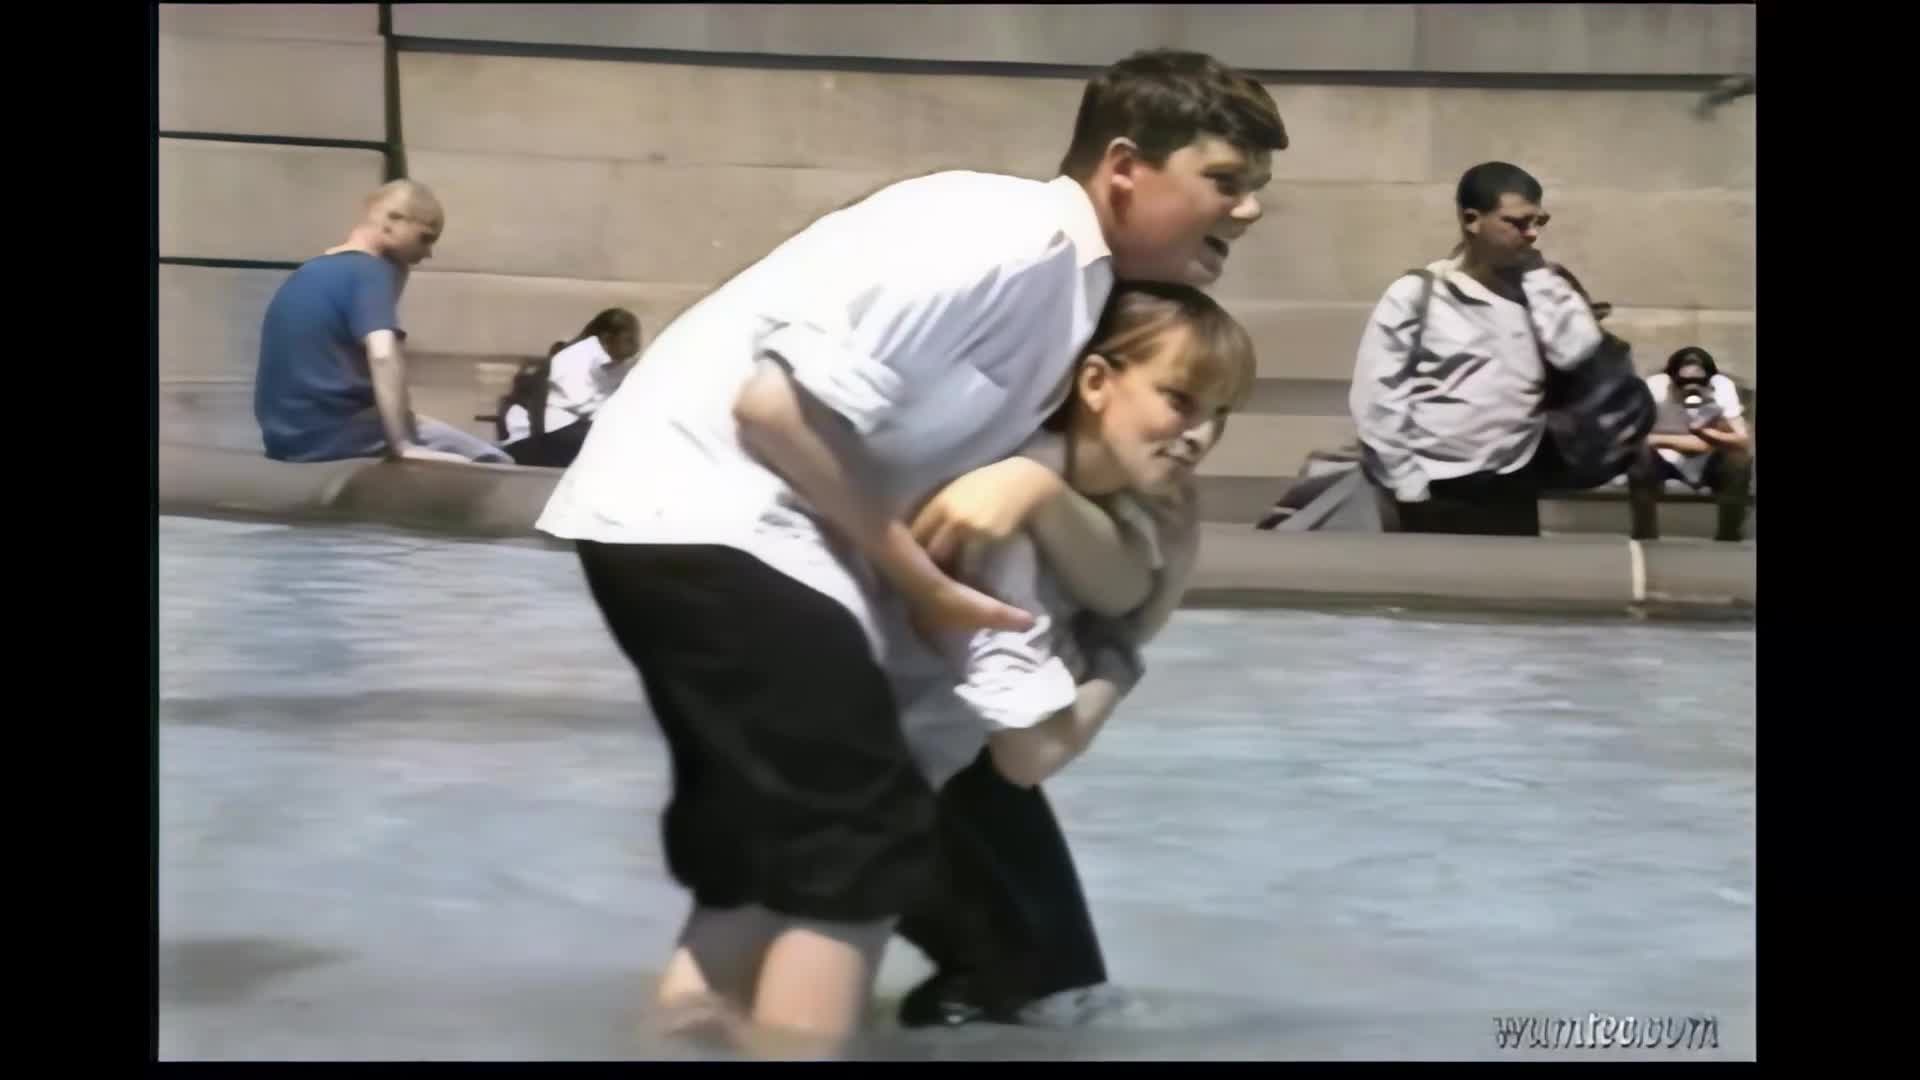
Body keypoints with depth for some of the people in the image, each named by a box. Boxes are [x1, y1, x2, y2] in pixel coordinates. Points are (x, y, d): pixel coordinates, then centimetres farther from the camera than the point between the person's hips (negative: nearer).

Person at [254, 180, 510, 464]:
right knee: (492, 464, -2)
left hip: (288, 438, 9)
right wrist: (404, 446, -27)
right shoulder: (369, 271, -9)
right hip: (338, 436, -9)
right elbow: (383, 355, -26)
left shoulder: (310, 272, 18)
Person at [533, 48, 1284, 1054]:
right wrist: (915, 576, -12)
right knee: (864, 841, -10)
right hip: (702, 511, -10)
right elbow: (781, 407, -22)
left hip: (700, 519, 10)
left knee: (767, 850, 16)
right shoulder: (1012, 240, -18)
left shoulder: (1073, 290, 12)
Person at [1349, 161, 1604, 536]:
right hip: (1439, 497, -4)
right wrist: (1409, 485, -9)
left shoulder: (1533, 289, 9)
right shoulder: (1416, 296, -5)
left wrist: (1538, 273, -3)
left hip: (1514, 493, 4)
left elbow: (1577, 350, -7)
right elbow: (1376, 396, -7)